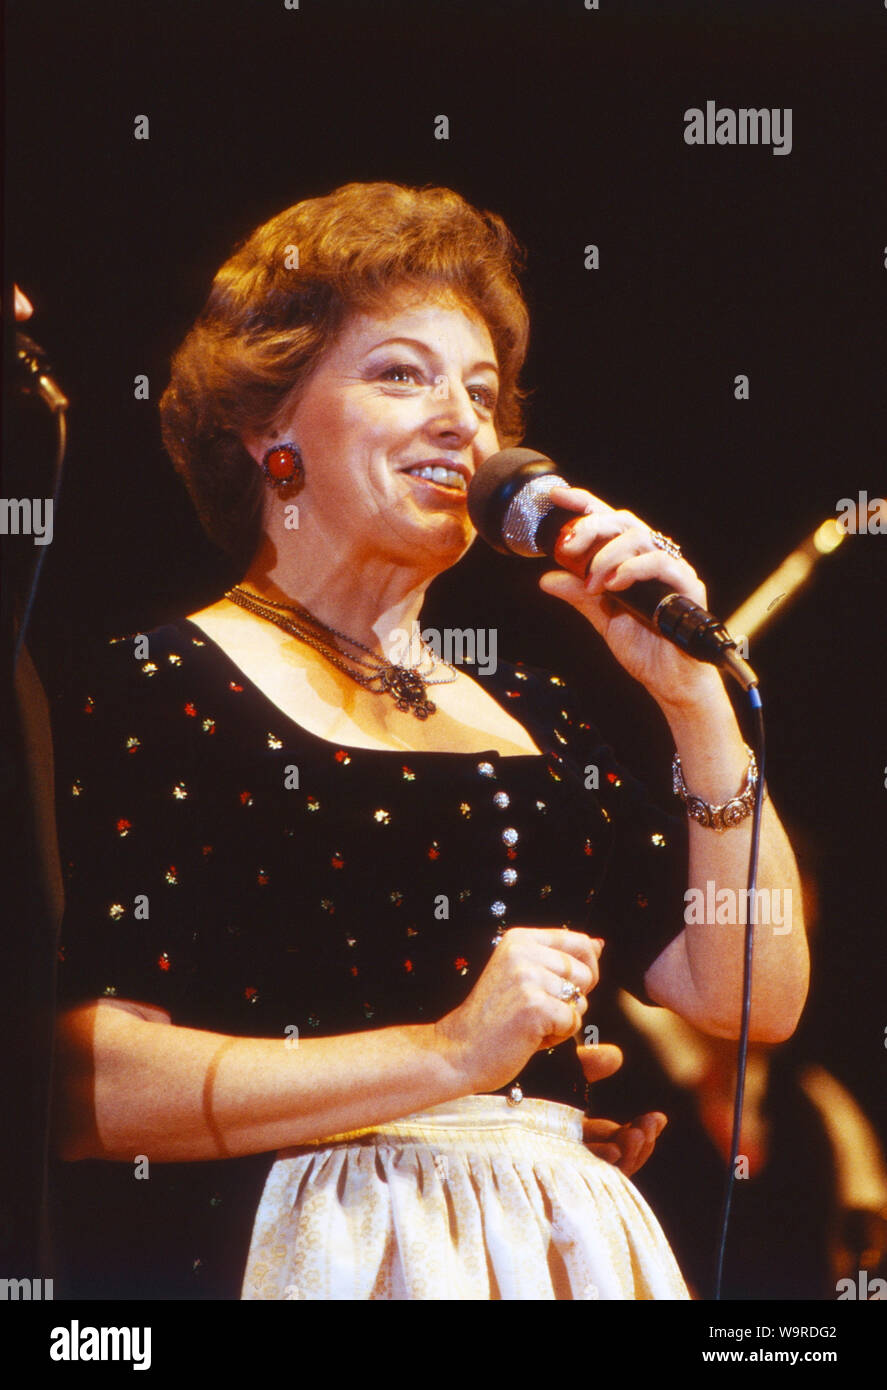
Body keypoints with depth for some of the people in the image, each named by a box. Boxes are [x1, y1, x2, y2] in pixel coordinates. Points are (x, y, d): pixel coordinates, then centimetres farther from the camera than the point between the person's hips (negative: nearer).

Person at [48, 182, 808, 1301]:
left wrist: (697, 695, 3)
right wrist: (445, 1054, -13)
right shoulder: (161, 685, -1)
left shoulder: (530, 714, 18)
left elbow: (753, 998, 11)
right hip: (303, 1256, -5)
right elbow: (77, 1087, -12)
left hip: (562, 1250, 5)